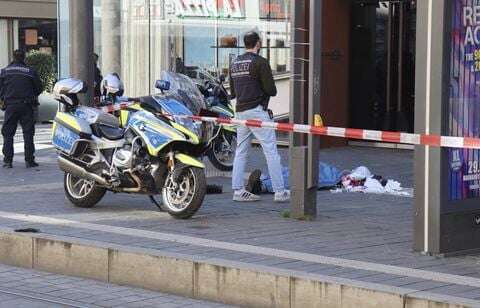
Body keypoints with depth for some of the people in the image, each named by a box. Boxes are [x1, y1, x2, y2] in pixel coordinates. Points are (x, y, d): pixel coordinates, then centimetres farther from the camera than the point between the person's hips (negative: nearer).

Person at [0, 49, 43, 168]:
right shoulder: (30, 71, -1)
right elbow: (39, 88, 4)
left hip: (10, 105, 1)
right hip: (26, 106, -1)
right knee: (28, 133, 4)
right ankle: (29, 160, 1)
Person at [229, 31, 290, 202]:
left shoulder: (234, 64, 14)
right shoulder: (260, 62, -10)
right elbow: (271, 90, -12)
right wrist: (265, 91, 9)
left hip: (240, 111, 7)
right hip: (257, 111, -7)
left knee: (241, 151, 11)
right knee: (271, 150, -4)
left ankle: (238, 190, 9)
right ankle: (280, 192, -6)